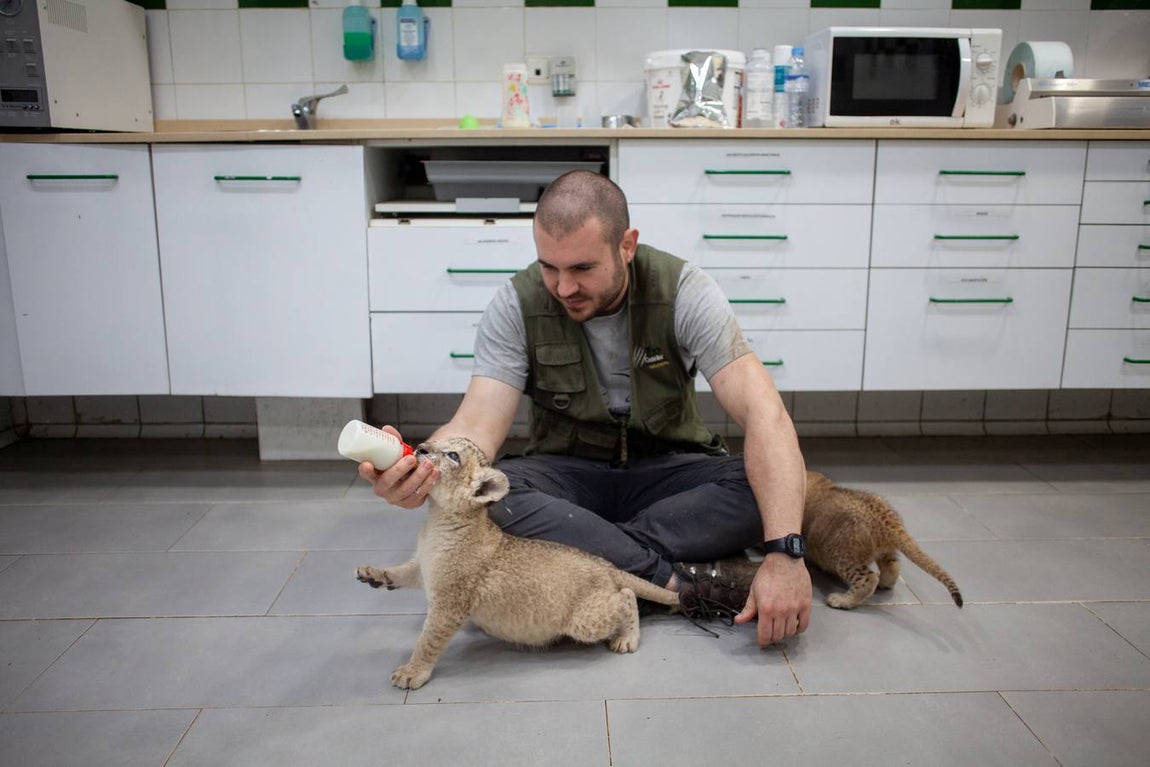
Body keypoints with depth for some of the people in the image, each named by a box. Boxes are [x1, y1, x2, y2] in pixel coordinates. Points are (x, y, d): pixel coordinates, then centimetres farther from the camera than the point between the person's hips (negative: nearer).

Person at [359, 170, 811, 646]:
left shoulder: (684, 292, -17)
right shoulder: (516, 306, -13)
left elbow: (765, 414, -26)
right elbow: (479, 422, -22)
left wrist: (785, 554, -38)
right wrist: (418, 469, -47)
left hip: (666, 470, 0)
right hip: (569, 474, 0)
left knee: (764, 488, -30)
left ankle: (580, 555, -27)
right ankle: (681, 584, -29)